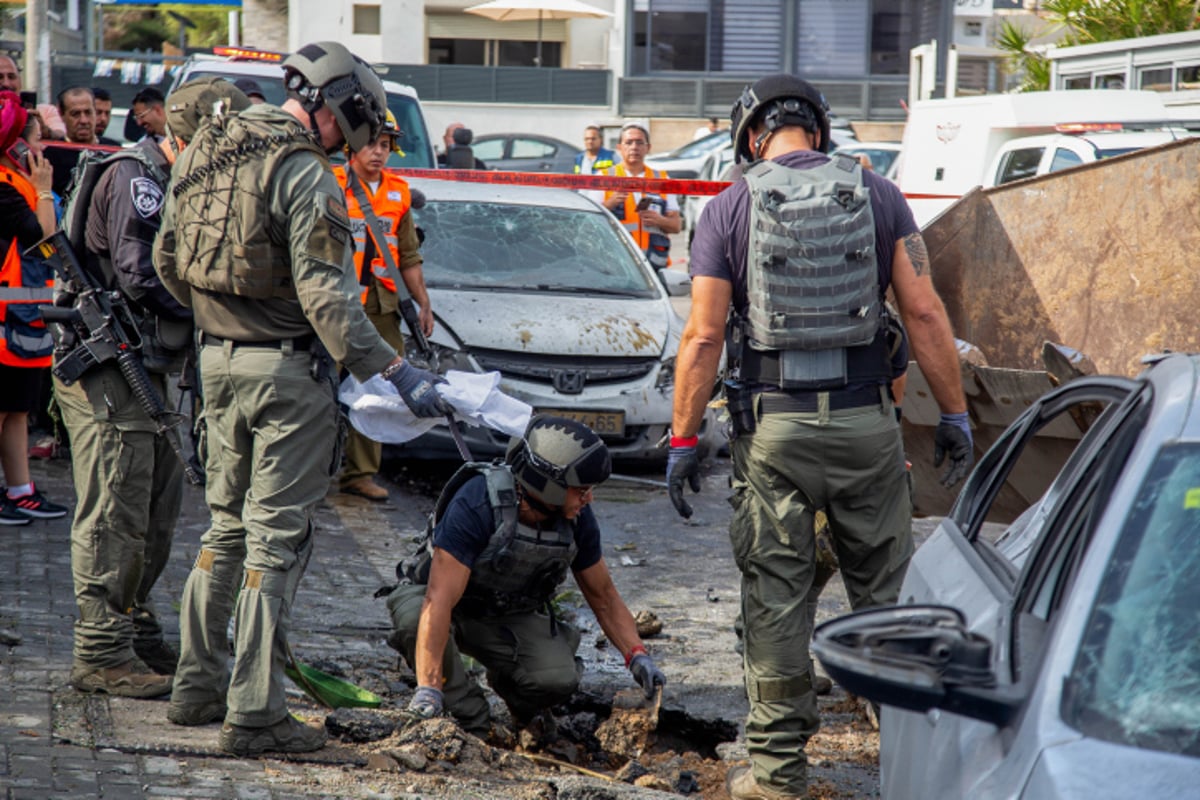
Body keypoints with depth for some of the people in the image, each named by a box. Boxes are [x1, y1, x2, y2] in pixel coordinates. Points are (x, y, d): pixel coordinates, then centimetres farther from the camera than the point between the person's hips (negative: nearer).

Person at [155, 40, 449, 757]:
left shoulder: (206, 151, 8)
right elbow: (327, 297, -24)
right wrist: (395, 373, -23)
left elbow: (167, 260, 17)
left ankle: (197, 684, 25)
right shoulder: (306, 174, -17)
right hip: (286, 370, -8)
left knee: (228, 525, 20)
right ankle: (254, 714, -3)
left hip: (219, 360, 8)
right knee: (277, 538, -3)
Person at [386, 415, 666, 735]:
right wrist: (428, 689, -49)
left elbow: (604, 596, 0)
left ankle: (506, 679, 12)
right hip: (454, 605, -3)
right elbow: (439, 601, -41)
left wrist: (637, 655, -17)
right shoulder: (477, 503, -35)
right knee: (414, 619, -39)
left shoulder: (577, 518, -16)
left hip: (512, 617, 4)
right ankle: (470, 722, -15)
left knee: (558, 678, -26)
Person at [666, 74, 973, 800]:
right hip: (865, 421, 1)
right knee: (888, 589, 11)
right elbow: (925, 313, -2)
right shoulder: (878, 196, 3)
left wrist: (683, 439, 0)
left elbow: (704, 337, -5)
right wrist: (955, 414, 4)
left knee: (776, 596, 5)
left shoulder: (729, 210, 0)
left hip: (773, 425, -1)